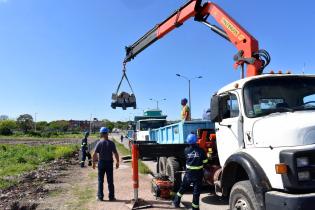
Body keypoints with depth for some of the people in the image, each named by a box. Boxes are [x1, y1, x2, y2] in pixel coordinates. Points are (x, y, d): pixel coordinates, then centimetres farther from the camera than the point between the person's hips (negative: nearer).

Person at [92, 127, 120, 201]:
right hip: (109, 163, 1)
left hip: (101, 163, -1)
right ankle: (111, 196, 12)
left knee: (100, 180, 9)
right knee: (110, 181, 8)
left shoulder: (99, 143, -6)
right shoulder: (111, 143, -4)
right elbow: (116, 153, -4)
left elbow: (94, 154, -9)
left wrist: (94, 163, 2)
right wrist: (117, 162, 7)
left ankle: (100, 196, 13)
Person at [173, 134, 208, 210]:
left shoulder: (186, 150, -7)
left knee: (183, 187, 19)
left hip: (189, 173, 2)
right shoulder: (200, 150, -13)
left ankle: (176, 202, 27)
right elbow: (205, 161, -3)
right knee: (196, 191, 6)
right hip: (198, 174, -2)